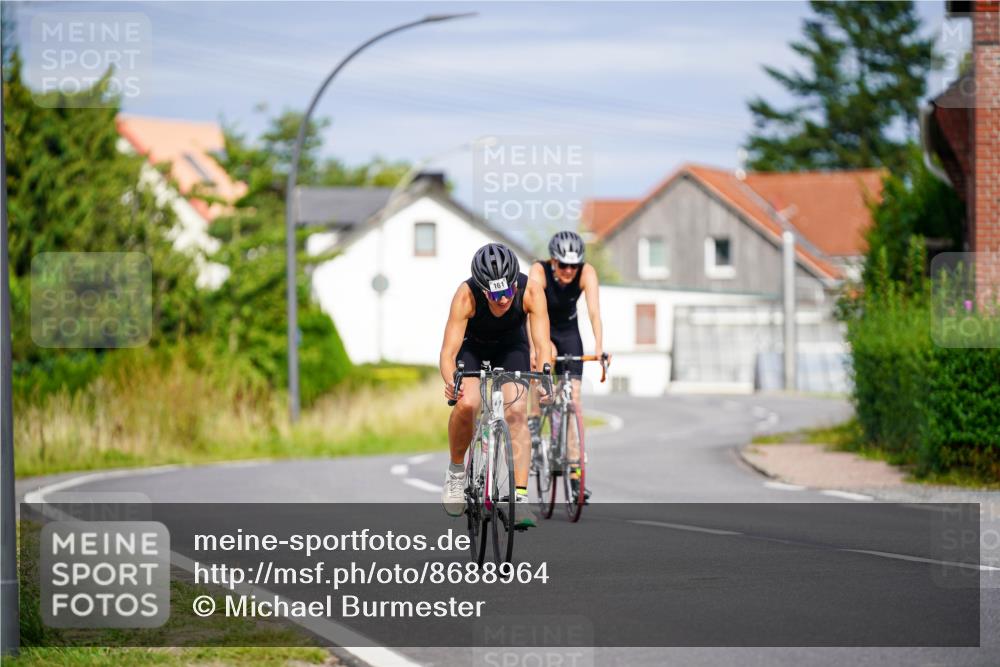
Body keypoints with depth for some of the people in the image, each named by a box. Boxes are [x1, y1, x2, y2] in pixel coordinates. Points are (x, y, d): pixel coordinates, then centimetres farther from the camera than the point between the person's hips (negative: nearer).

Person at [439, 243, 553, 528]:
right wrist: (451, 382, -59)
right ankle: (456, 470, 0)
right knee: (466, 404, -27)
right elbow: (448, 352, -38)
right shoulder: (466, 295, -36)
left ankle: (519, 497, -19)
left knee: (516, 412, -20)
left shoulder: (531, 291, -33)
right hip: (473, 346, -1)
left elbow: (542, 344, -37)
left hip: (511, 346, 1)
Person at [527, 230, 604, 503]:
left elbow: (594, 311, -36)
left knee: (573, 399, -7)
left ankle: (575, 471, -7)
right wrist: (538, 348, -56)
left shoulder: (586, 273, -26)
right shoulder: (539, 271, -30)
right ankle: (534, 420, -13)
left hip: (568, 331, 1)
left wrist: (598, 347, -52)